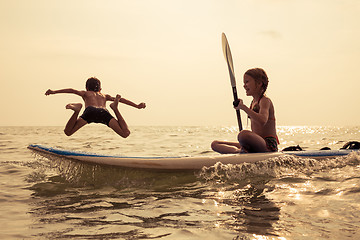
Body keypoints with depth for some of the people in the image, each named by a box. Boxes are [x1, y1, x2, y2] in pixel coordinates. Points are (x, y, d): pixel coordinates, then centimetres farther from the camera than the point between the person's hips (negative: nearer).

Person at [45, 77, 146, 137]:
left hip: (90, 111, -1)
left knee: (68, 132, 2)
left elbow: (72, 90, 21)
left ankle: (77, 109, -19)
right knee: (125, 133, -6)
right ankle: (115, 108, -21)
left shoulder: (85, 93, 37)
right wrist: (137, 106, 36)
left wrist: (54, 92, 19)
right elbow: (122, 100, 35)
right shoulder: (104, 96, 41)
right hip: (104, 112, 1)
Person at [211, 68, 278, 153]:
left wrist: (243, 107, -26)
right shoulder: (254, 102, 20)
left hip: (268, 146, -9)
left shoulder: (265, 100, -8)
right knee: (215, 144, 5)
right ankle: (238, 151, -20)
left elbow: (262, 121, -31)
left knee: (243, 134, -43)